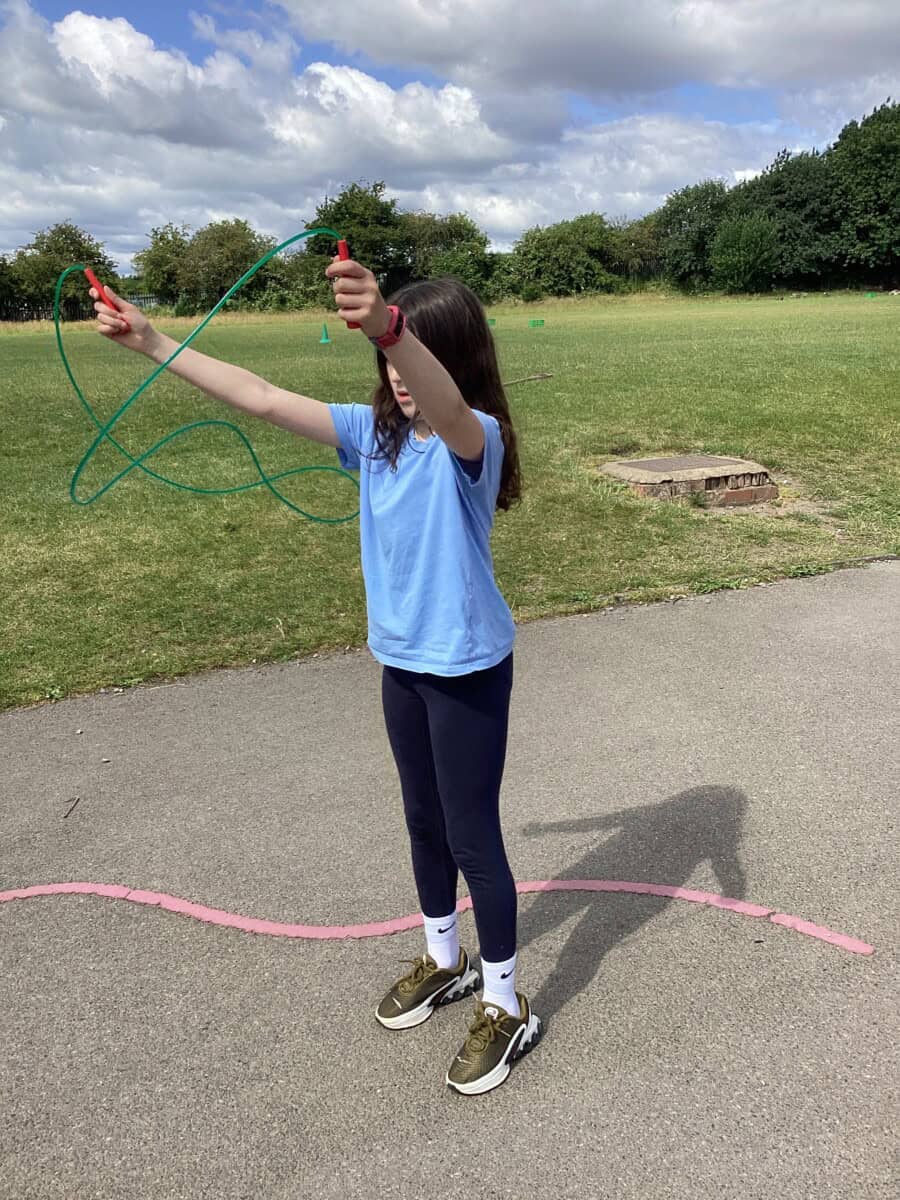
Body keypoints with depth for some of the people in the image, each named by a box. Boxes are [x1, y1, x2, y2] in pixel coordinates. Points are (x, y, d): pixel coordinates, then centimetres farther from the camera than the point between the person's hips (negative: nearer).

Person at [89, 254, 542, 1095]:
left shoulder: (475, 438, -19)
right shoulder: (376, 431, 1)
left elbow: (445, 407, -44)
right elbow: (264, 399, -1)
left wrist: (386, 326, -63)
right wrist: (154, 345, -4)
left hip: (468, 668, -7)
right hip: (401, 661, 7)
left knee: (472, 835, 5)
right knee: (424, 821, 21)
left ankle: (506, 1007, 27)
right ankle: (444, 960, 45)